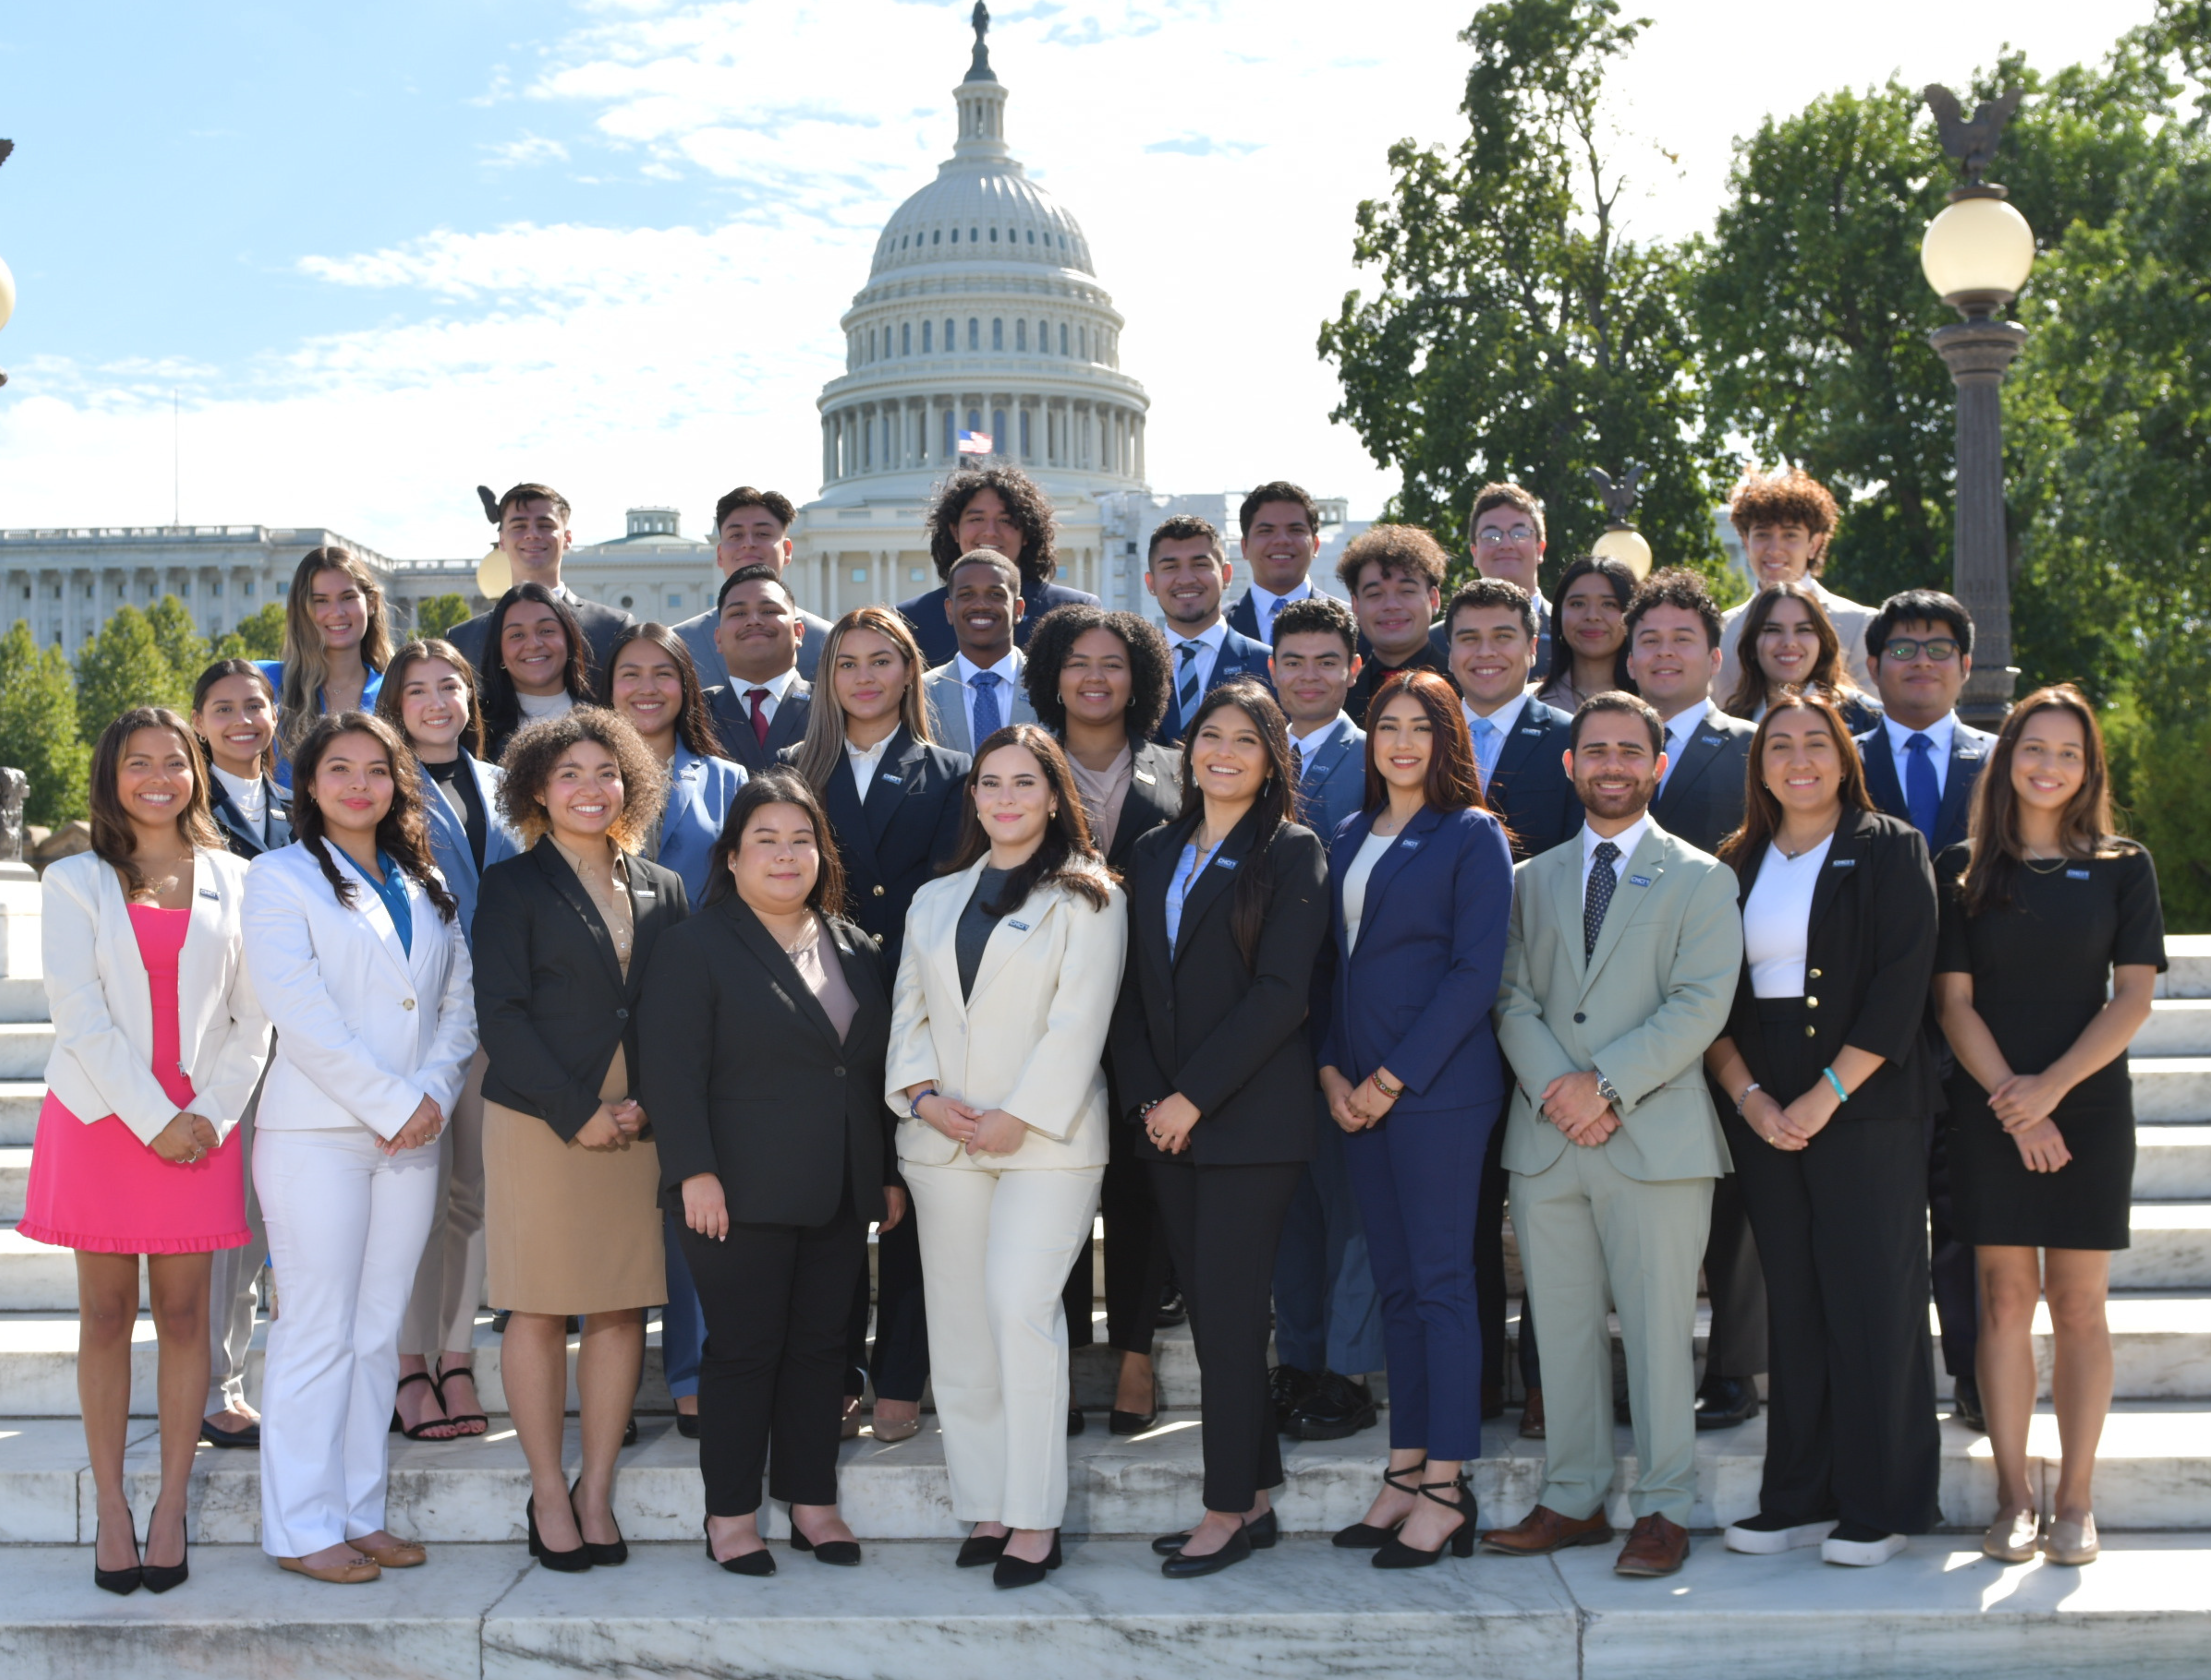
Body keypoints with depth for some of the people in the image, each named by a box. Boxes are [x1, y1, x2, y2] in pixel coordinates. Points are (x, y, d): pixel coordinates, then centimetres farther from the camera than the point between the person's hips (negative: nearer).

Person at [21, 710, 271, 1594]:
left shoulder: (231, 880, 9)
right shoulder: (75, 882, 5)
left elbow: (253, 1017, 6)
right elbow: (79, 1013, -4)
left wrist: (212, 1114, -7)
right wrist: (153, 1118, -12)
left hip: (201, 1122, 1)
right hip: (100, 1116, -1)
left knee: (184, 1314, 2)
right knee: (106, 1314, 2)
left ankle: (172, 1507, 8)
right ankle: (110, 1507, 9)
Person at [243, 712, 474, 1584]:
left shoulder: (426, 887, 17)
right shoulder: (281, 877, 0)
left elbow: (460, 1002, 13)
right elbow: (297, 1009, -11)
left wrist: (435, 1089, -5)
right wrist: (390, 1102, -14)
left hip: (411, 1134, 5)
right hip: (317, 1133, -5)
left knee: (378, 1332, 8)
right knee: (318, 1331, -4)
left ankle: (360, 1512, 14)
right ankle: (303, 1528, 2)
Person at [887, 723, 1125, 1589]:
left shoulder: (1085, 898, 3)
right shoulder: (935, 900, 19)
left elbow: (1078, 1022, -6)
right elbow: (909, 1013, 14)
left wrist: (1019, 1118, -12)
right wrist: (922, 1094, -4)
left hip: (1045, 1139, -5)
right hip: (942, 1143, 5)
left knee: (1021, 1309, -17)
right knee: (958, 1329, 3)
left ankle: (1035, 1518, -11)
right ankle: (986, 1508, 11)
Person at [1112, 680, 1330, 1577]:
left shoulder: (1292, 853, -3)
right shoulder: (1156, 853, 14)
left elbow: (1281, 992, -12)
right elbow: (1133, 987, 13)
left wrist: (1195, 1096, -14)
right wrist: (1146, 1096, -1)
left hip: (1251, 1120, -6)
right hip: (1166, 1121, 6)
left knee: (1229, 1311, -5)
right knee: (1207, 1309, 8)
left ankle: (1229, 1511, 4)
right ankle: (1253, 1496, 17)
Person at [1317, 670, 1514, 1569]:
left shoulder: (1472, 835, -4)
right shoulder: (1350, 839, 15)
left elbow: (1476, 971, -10)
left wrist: (1394, 1079, -13)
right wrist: (1331, 1071, 2)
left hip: (1438, 1085, -6)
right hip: (1357, 1088, 6)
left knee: (1440, 1282, -4)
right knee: (1394, 1283, 9)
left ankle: (1445, 1491, 0)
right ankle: (1406, 1473, 14)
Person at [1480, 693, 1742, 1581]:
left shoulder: (1700, 880, 6)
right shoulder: (1534, 880, 16)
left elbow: (1702, 1005, -6)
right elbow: (1513, 999, 7)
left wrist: (1608, 1085, -14)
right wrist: (1556, 1087, -10)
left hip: (1657, 1134, -3)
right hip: (1546, 1140, 3)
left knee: (1658, 1328, -2)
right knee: (1563, 1327, 7)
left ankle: (1663, 1509, 7)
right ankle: (1573, 1499, 17)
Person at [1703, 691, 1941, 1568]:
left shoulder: (1891, 852, 1)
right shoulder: (1736, 864, 13)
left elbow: (1901, 986, -8)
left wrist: (1826, 1094, -13)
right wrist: (1749, 1094, -6)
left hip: (1868, 1108, -4)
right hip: (1764, 1115, 4)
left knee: (1872, 1301, -2)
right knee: (1793, 1306, 6)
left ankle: (1880, 1507, 6)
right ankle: (1801, 1500, 13)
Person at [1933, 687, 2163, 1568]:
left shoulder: (2122, 867, 4)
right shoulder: (1963, 868, 5)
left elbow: (2133, 997, -1)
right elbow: (1954, 1001, 1)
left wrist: (2052, 1086, -12)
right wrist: (2012, 1100, -10)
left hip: (2089, 1108, 0)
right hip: (1991, 1113, 0)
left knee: (2078, 1303, 2)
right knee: (2006, 1299, 1)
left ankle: (2075, 1499, 9)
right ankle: (2013, 1497, 8)